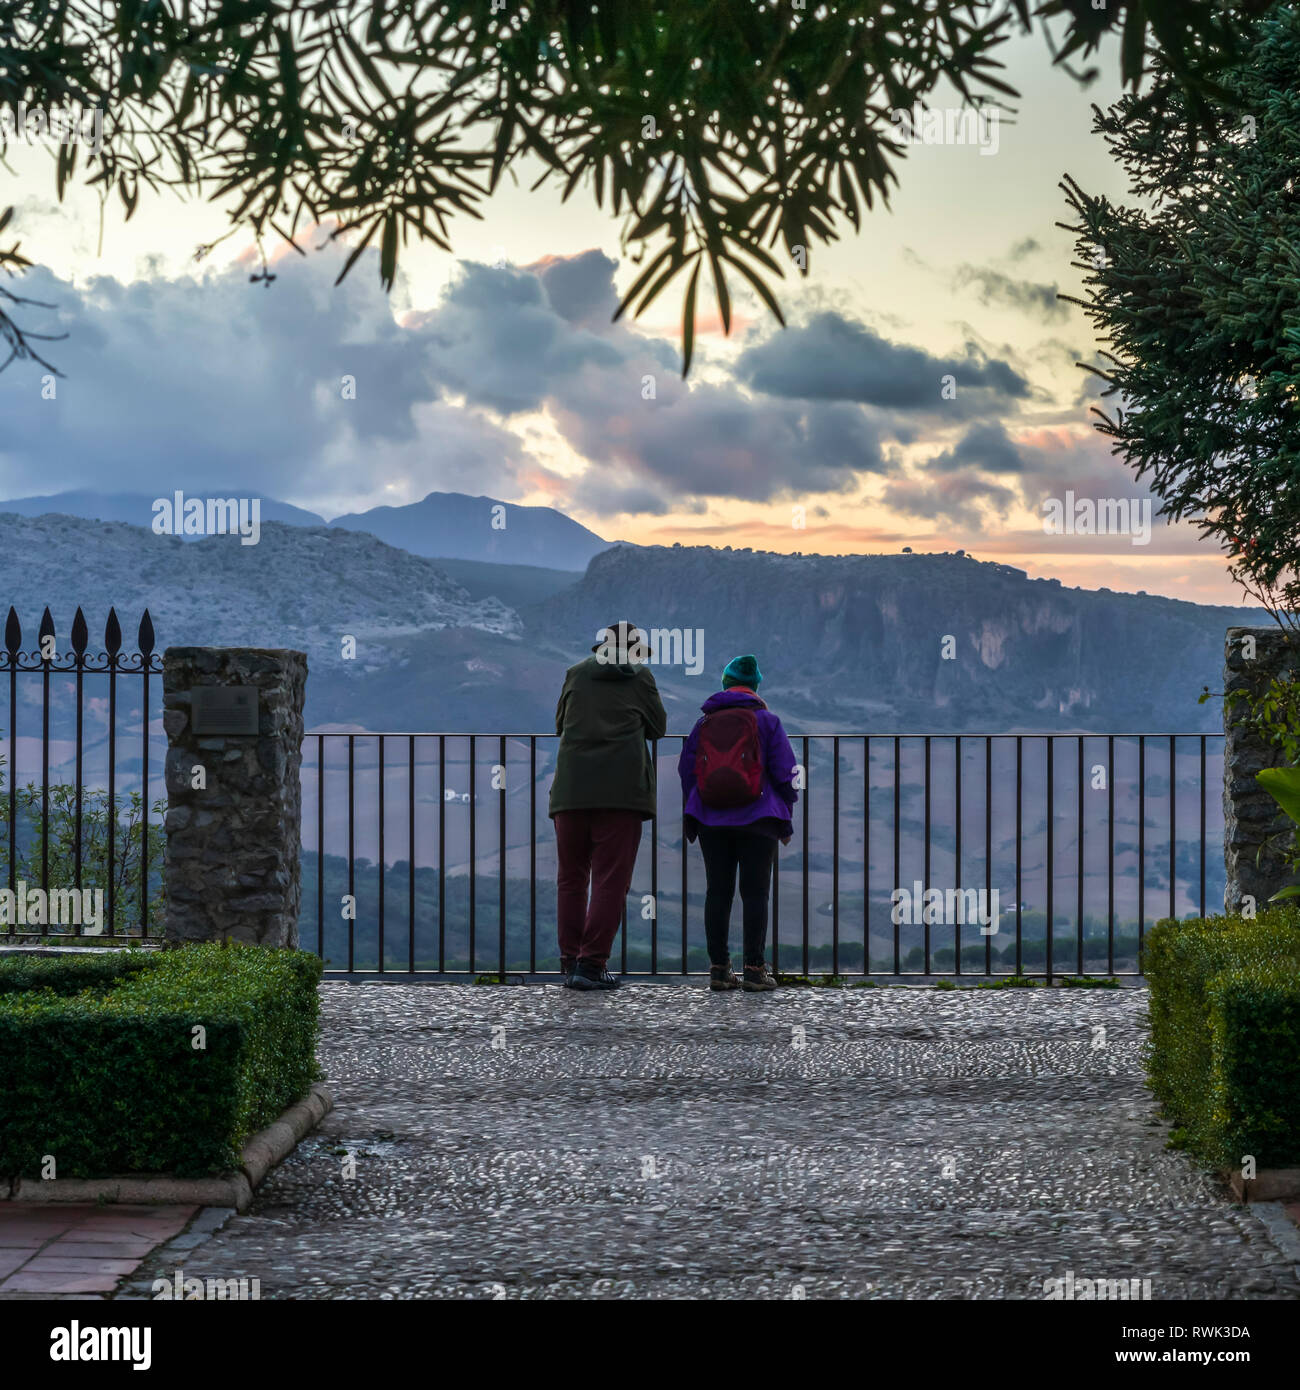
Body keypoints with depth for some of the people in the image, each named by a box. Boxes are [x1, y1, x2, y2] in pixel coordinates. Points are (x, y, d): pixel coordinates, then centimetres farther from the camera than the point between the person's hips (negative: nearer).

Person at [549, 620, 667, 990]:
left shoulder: (576, 673, 14)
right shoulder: (640, 677, 7)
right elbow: (658, 727, 15)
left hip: (572, 789, 3)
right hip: (621, 789, -3)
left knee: (571, 877, 10)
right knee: (610, 878, -2)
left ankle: (570, 962, 7)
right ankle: (592, 963, -9)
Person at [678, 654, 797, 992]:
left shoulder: (703, 723, 8)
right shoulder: (766, 720, 0)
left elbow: (686, 771, 10)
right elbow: (784, 771, -3)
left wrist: (691, 817, 20)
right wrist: (785, 816, 8)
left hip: (711, 821, 3)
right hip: (756, 822, -3)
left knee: (717, 892, 5)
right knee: (755, 892, -2)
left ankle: (718, 967, 4)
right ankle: (754, 969, -6)